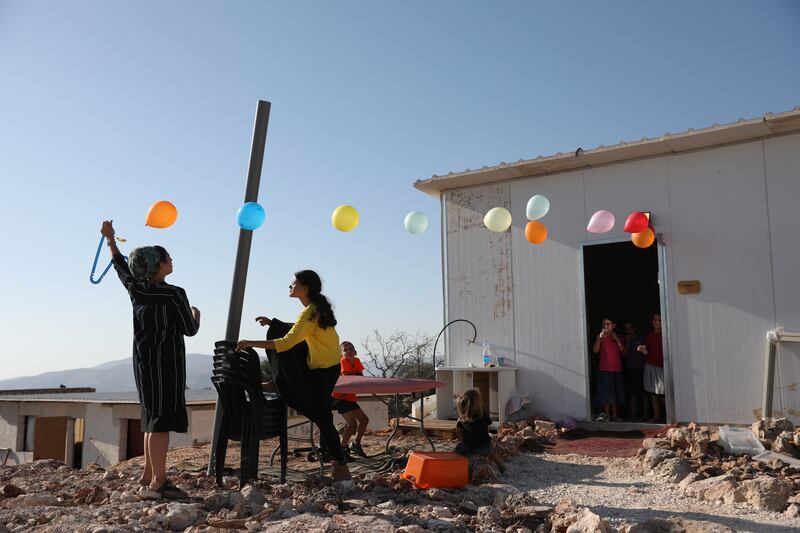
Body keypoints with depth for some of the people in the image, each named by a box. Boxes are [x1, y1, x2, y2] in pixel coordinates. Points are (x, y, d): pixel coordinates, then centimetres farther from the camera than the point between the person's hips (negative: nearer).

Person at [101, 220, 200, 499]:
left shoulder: (136, 288, 5)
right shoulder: (174, 294, -13)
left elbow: (120, 264, 24)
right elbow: (190, 330, -6)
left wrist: (110, 238, 38)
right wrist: (196, 316, 15)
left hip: (143, 360, 8)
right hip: (166, 361, -8)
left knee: (153, 417, 17)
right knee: (162, 420, -8)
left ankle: (149, 473, 25)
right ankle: (158, 480, -7)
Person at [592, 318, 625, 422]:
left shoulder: (618, 337, 9)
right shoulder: (600, 337, 2)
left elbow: (623, 352, 2)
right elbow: (595, 350, -11)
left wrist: (617, 340, -8)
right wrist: (599, 338, -22)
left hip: (617, 368, 3)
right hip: (605, 369, -3)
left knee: (616, 393, 6)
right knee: (606, 393, -4)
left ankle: (614, 415, 14)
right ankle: (606, 414, 1)